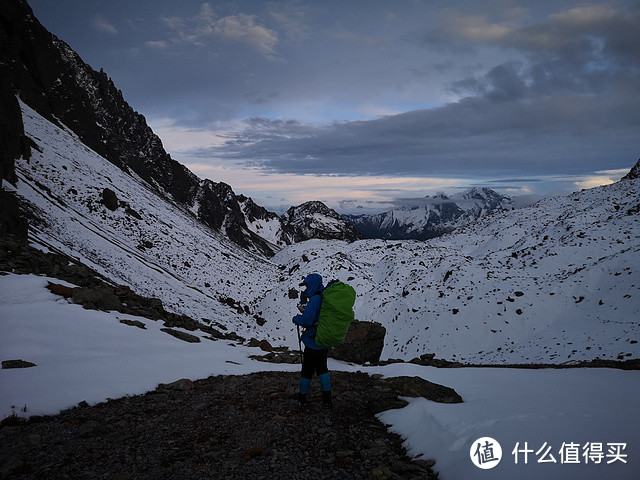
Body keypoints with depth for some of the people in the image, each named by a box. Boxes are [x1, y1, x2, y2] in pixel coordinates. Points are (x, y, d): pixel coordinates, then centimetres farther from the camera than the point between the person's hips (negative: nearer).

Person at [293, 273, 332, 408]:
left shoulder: (315, 300, -21)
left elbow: (306, 320, -28)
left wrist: (296, 318, -8)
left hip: (312, 344, -7)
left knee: (307, 371, 9)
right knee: (322, 369, 19)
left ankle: (302, 397, 25)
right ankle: (327, 399, 13)